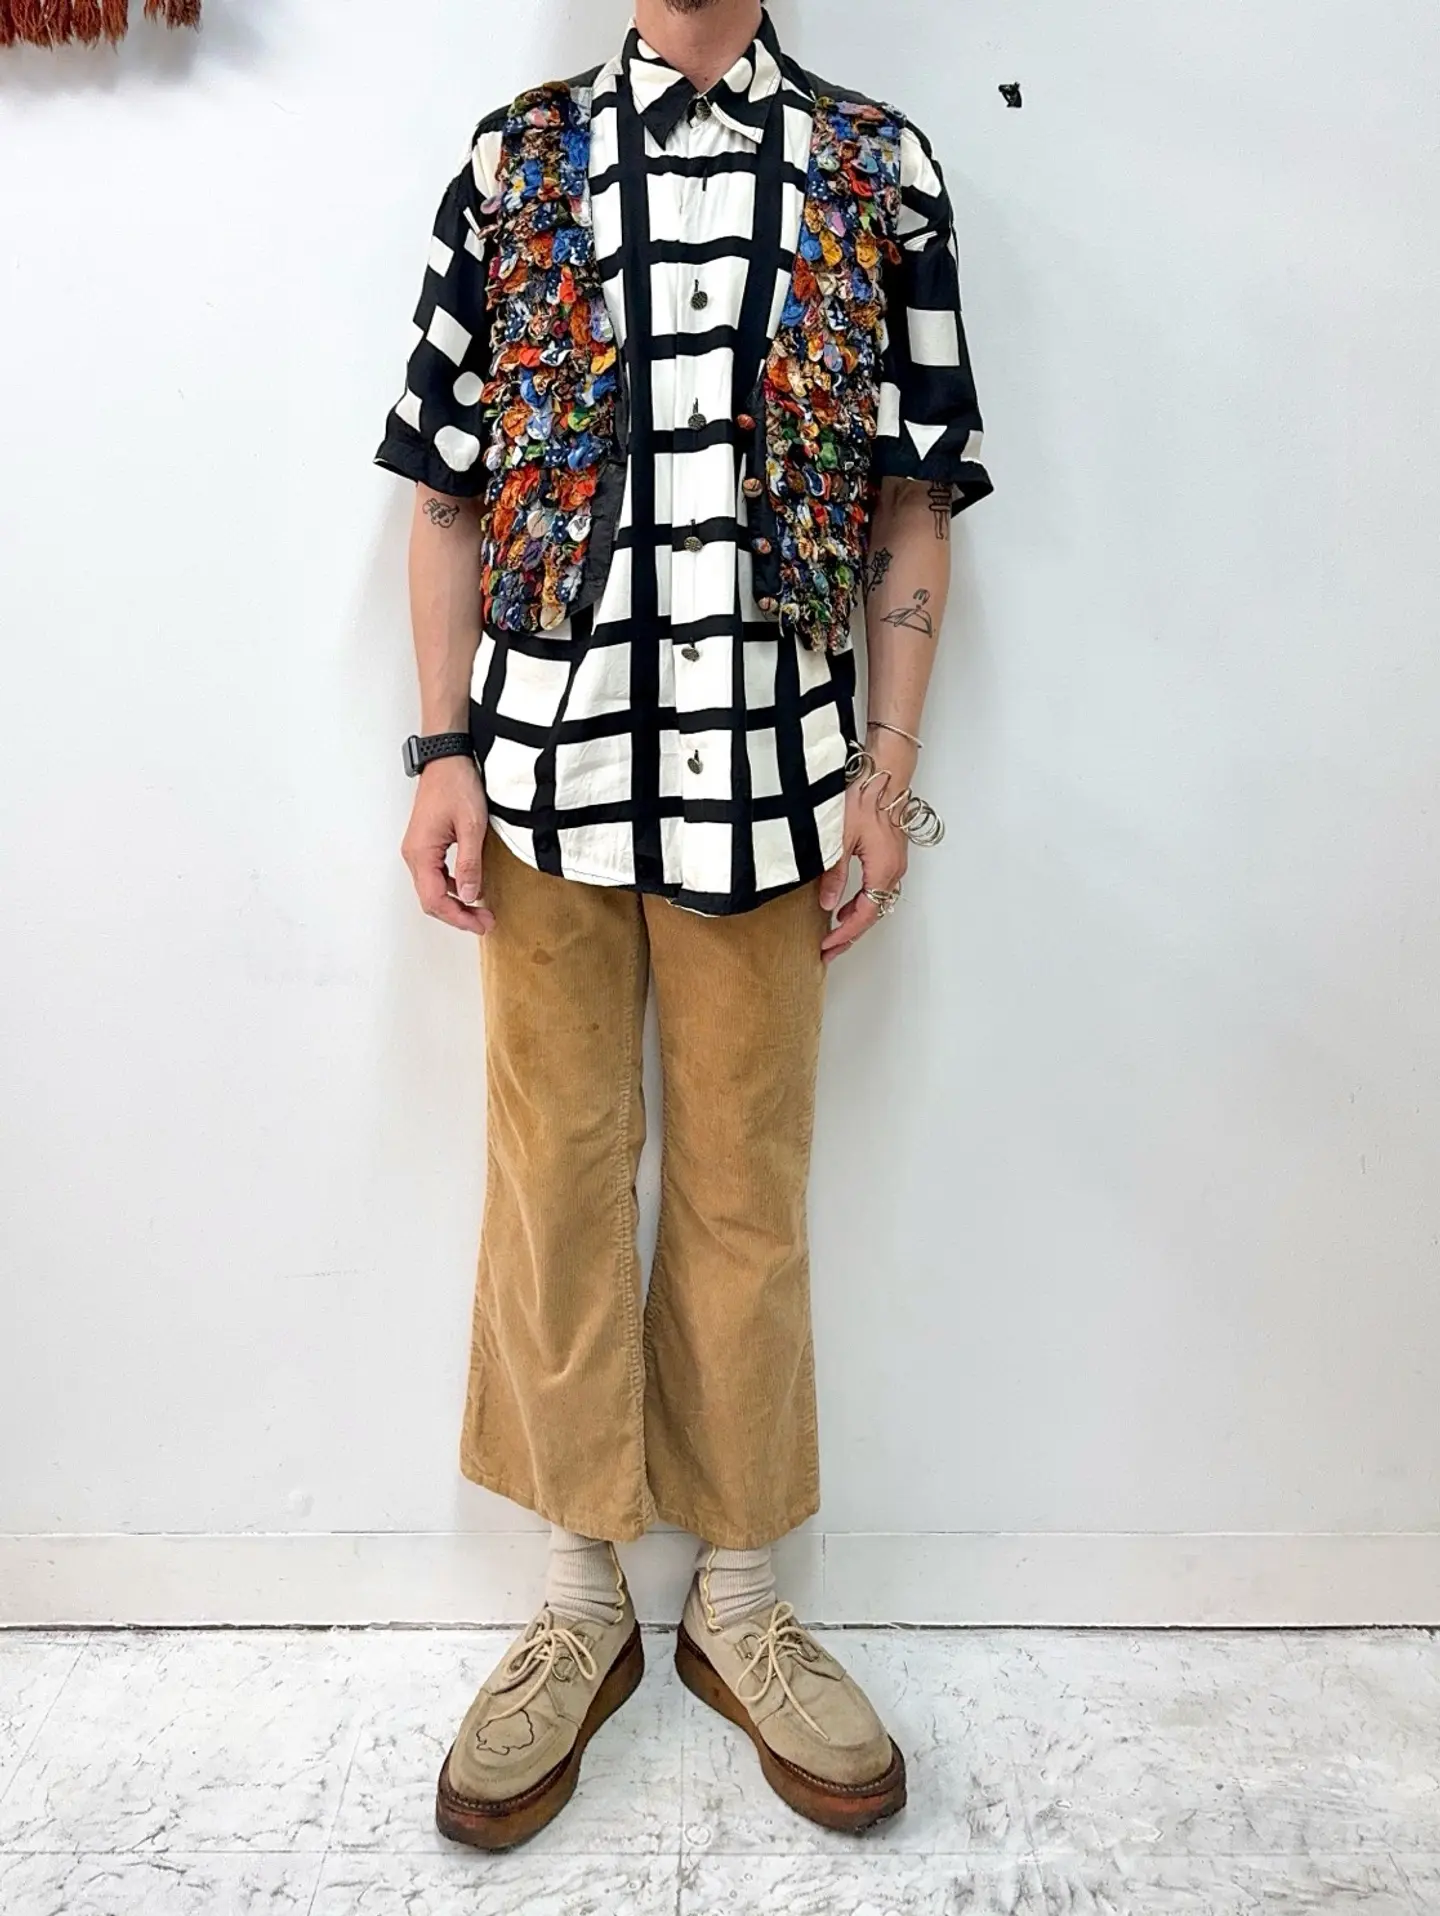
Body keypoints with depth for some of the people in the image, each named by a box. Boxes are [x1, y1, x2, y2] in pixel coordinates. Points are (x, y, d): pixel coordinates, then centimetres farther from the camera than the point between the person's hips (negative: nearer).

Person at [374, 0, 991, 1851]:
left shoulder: (882, 168, 10)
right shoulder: (514, 161, 11)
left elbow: (913, 505, 6)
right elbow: (448, 492, 8)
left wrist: (888, 772, -2)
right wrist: (442, 754, -1)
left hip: (771, 775, 0)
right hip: (547, 760, 1)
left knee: (748, 1192, 7)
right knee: (555, 1177, 7)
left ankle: (738, 1599, 28)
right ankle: (580, 1605, 27)